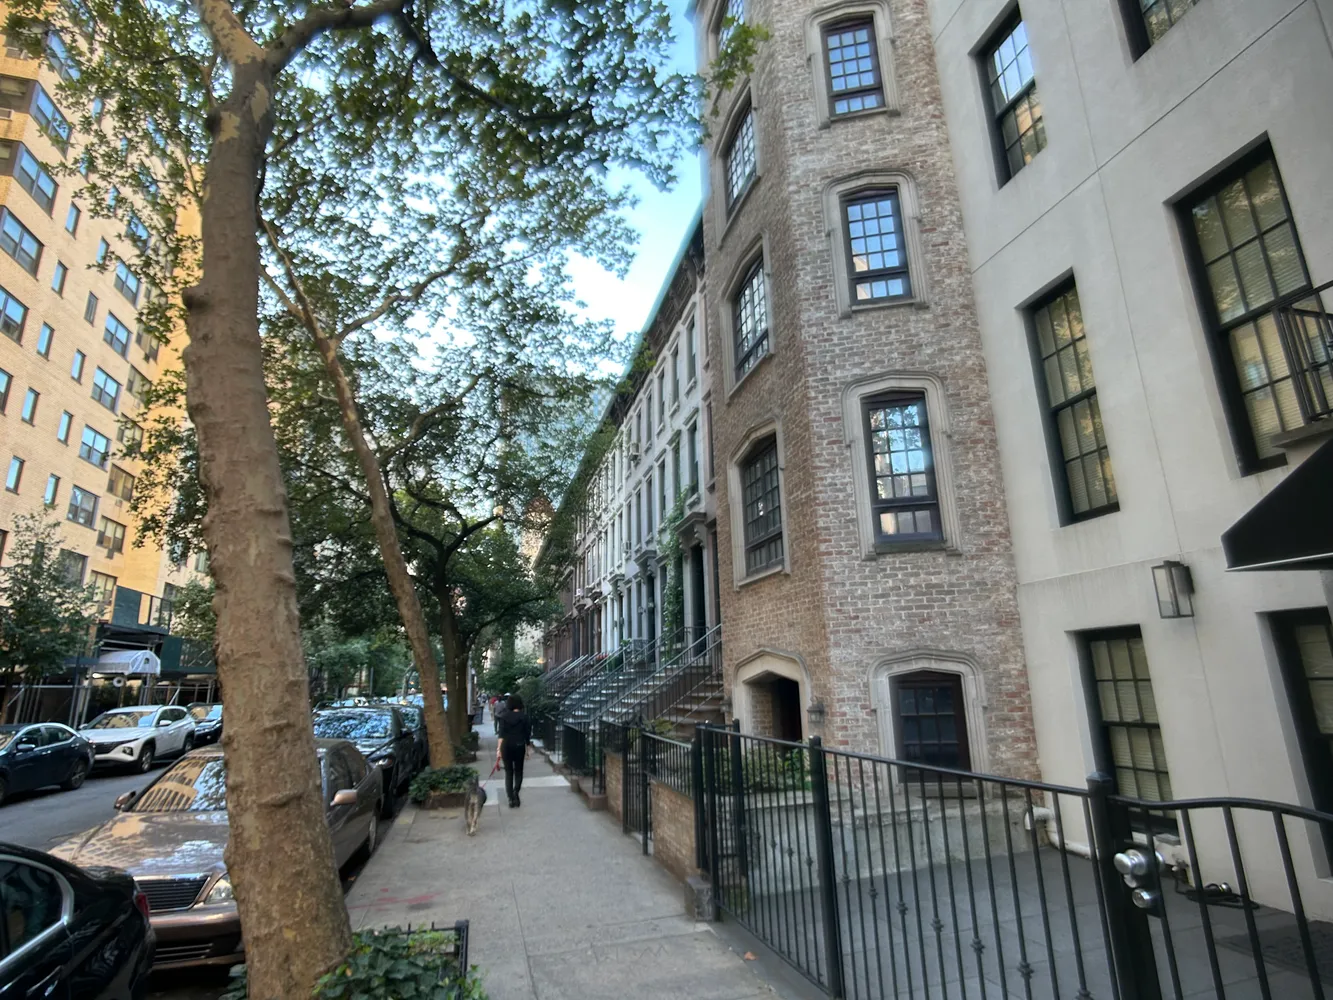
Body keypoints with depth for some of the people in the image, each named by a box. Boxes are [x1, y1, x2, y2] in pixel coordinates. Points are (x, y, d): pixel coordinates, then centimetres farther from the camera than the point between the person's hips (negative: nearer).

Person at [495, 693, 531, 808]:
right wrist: (527, 748, 10)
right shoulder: (524, 716, -3)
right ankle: (516, 791, -10)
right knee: (518, 771, 14)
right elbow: (527, 733, -1)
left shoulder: (504, 716, -2)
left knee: (508, 772, 12)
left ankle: (511, 799, 9)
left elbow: (501, 733, -11)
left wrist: (499, 749, -14)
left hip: (506, 746, 1)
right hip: (519, 746, 0)